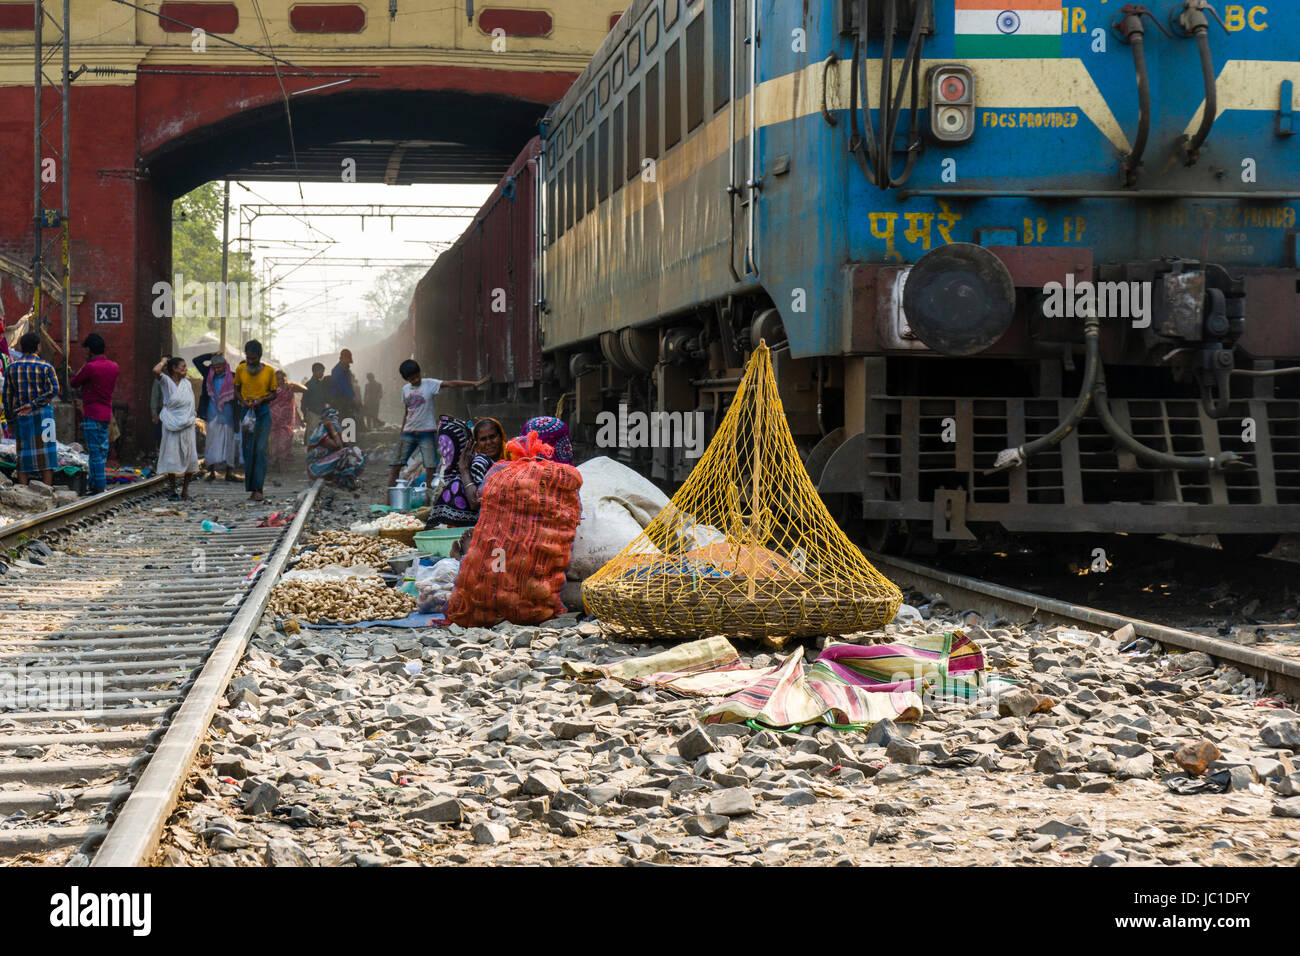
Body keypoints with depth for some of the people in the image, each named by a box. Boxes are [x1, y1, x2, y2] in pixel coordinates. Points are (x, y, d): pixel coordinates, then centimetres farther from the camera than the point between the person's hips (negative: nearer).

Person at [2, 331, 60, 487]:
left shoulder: (12, 367, 4)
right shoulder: (45, 366, -2)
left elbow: (7, 395, 5)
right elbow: (54, 390, -14)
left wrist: (10, 419, 11)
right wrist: (34, 404, -14)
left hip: (20, 416, 2)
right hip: (42, 413, -2)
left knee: (23, 456, 6)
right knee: (46, 455, 1)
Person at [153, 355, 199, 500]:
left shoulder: (187, 383, 9)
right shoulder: (167, 381, -4)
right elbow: (156, 371, -24)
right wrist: (164, 361, -5)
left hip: (187, 424, 4)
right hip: (171, 425, -4)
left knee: (189, 458, 1)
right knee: (172, 457, -1)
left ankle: (185, 489, 11)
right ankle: (172, 490, 6)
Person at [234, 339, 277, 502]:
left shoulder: (269, 371, -1)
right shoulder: (240, 370, 3)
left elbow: (273, 393, 6)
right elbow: (237, 389, 13)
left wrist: (261, 400, -13)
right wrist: (242, 400, -8)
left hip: (263, 412, -2)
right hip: (246, 412, 2)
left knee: (260, 450, -13)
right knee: (248, 451, 1)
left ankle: (258, 489, -17)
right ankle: (251, 489, 7)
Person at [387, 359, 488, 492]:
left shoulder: (429, 384, -4)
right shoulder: (405, 389, 10)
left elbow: (451, 384, -15)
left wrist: (474, 384, -26)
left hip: (427, 432, -4)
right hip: (408, 433, 4)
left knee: (430, 468, -9)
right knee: (395, 466, 1)